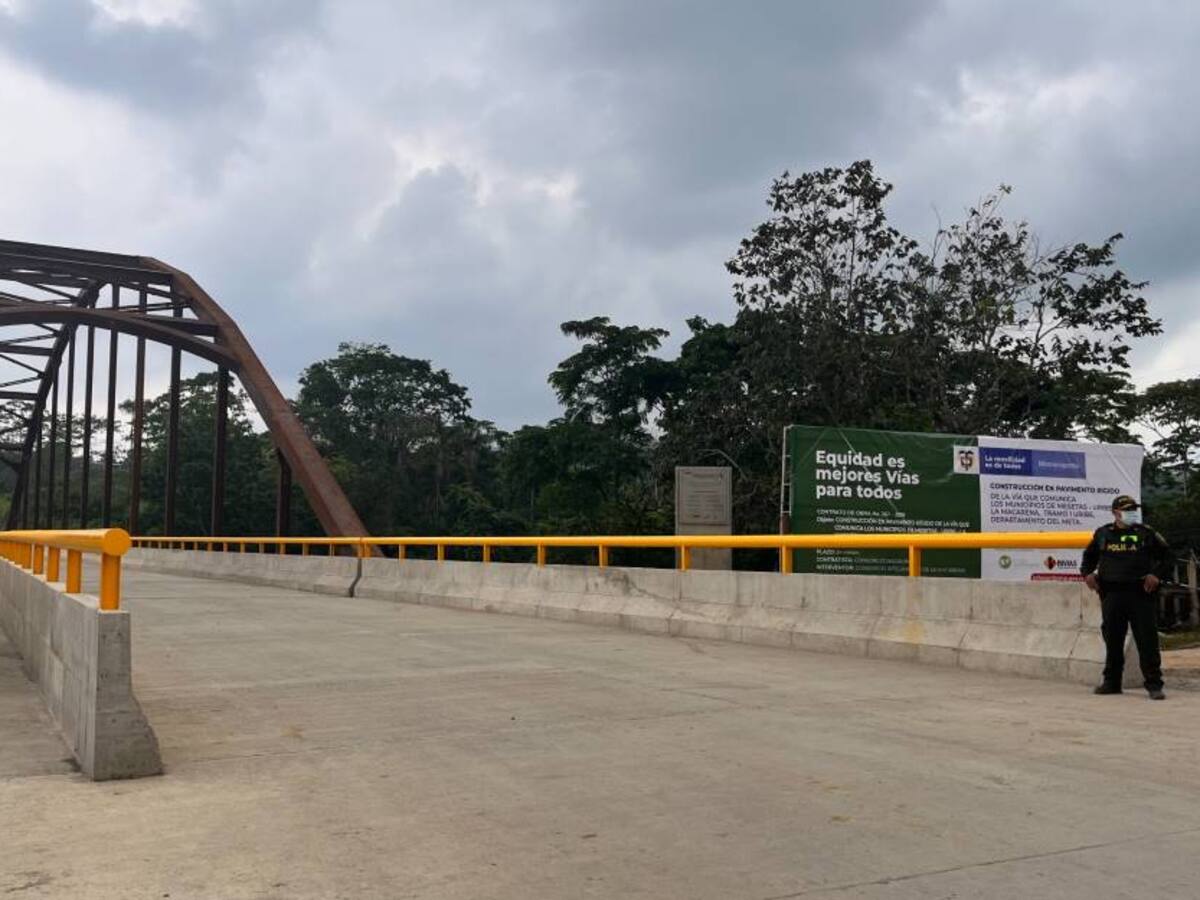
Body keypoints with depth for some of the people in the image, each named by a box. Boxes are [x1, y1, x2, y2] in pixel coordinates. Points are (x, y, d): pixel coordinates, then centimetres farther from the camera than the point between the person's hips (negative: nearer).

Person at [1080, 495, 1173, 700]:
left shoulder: (1147, 533, 5)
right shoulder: (1103, 534, 10)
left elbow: (1166, 556, 10)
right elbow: (1089, 556, 23)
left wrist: (1157, 575, -4)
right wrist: (1087, 573, 6)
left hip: (1141, 593, -2)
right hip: (1111, 593, 2)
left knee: (1147, 640, -4)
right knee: (1112, 639, 8)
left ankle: (1154, 684, 1)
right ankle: (1111, 681, 19)